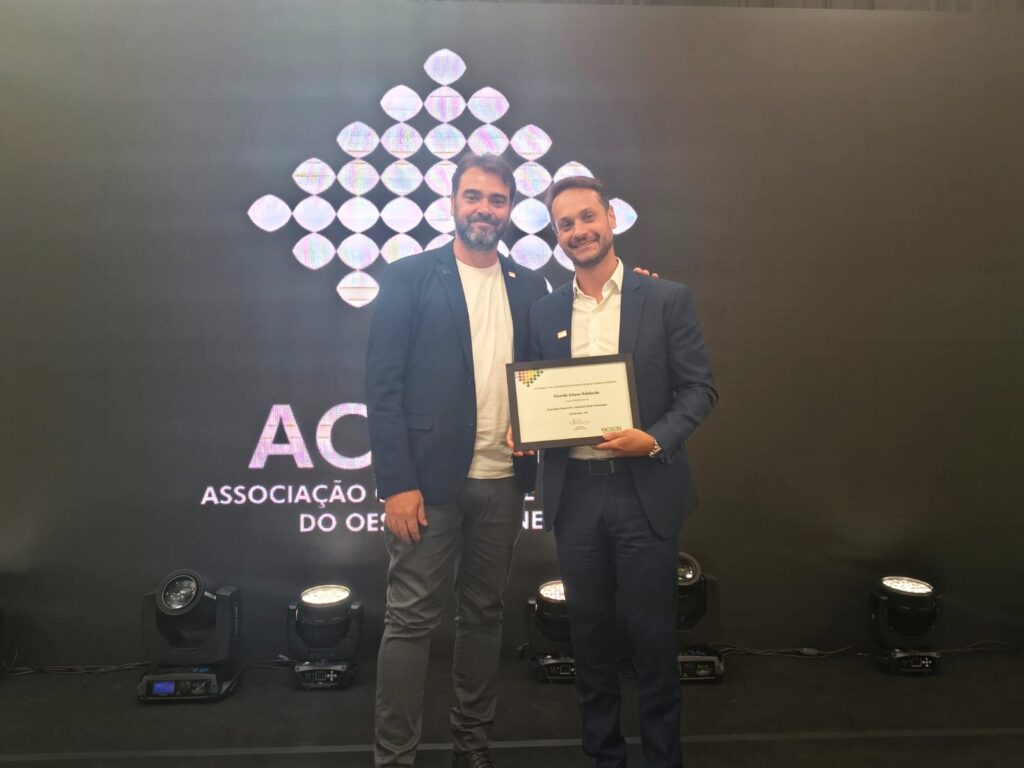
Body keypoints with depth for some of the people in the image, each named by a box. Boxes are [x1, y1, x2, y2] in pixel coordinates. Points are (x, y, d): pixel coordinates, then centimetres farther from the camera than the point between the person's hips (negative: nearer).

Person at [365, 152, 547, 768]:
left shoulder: (530, 287, 10)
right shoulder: (410, 277, -1)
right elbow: (383, 385, -7)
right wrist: (397, 482, -13)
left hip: (503, 481, 4)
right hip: (429, 478, -4)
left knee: (485, 614, 15)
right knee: (412, 620, 3)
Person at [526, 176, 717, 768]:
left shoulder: (668, 299, 0)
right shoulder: (544, 313, 9)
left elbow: (700, 389, -3)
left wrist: (655, 440, -18)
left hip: (644, 490, -3)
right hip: (574, 493, 3)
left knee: (653, 634, 7)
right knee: (590, 633, 14)